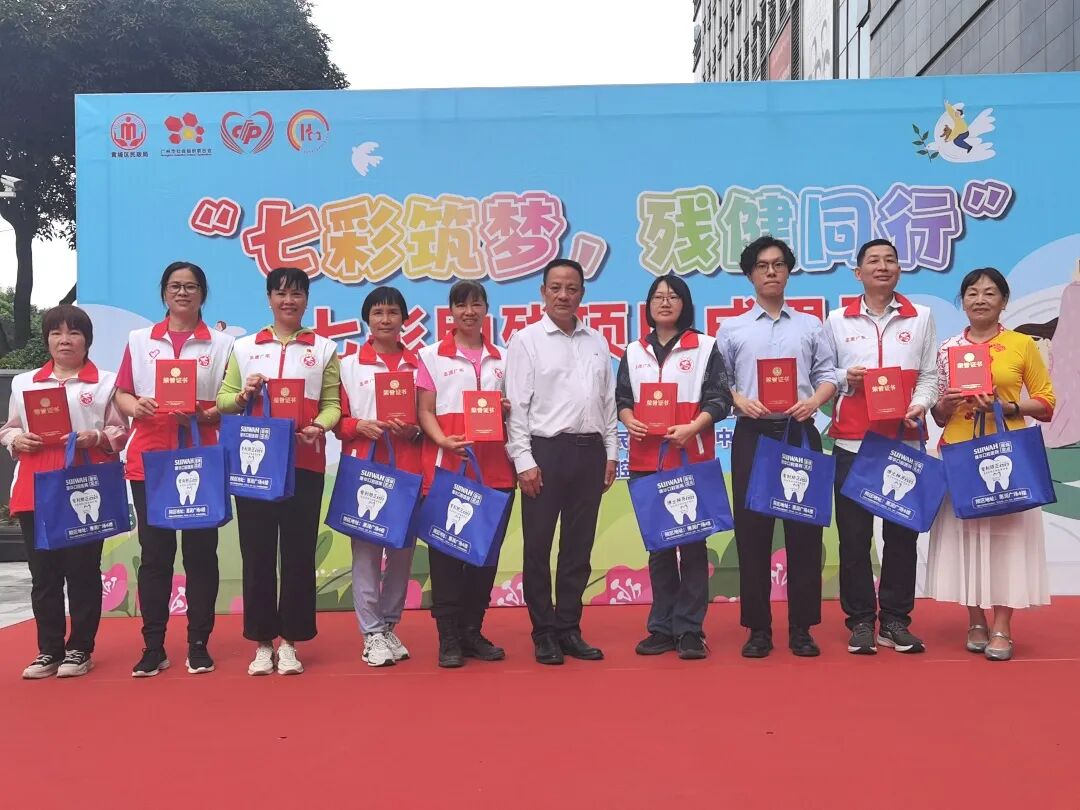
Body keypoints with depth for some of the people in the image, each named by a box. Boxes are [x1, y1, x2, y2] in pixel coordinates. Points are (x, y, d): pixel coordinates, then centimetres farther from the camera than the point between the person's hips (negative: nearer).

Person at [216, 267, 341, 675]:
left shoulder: (324, 349, 10)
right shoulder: (244, 347, 13)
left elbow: (332, 404, 3)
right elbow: (222, 400, 9)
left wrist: (318, 427, -16)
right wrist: (242, 396, -11)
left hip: (305, 462, -1)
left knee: (299, 551, 1)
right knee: (257, 551, 2)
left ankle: (288, 642, 12)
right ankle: (261, 642, 12)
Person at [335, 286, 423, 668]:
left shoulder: (418, 365, 10)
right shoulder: (349, 366, 8)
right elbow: (336, 419, 6)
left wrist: (413, 429, -9)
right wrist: (360, 426, -12)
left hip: (407, 468, 2)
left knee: (403, 547, 6)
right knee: (366, 547, -3)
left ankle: (389, 625, 20)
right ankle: (372, 633, 5)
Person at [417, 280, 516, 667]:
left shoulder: (501, 358, 15)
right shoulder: (432, 355, 5)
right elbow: (425, 411, 0)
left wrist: (508, 411, -4)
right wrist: (443, 441, -17)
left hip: (494, 467, 4)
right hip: (446, 465, -3)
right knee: (446, 549, -2)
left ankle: (472, 631, 17)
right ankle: (448, 637, 5)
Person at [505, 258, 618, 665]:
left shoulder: (597, 341, 12)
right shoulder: (526, 340, -1)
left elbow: (608, 401, 14)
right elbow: (516, 404, -6)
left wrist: (611, 453, 9)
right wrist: (524, 460, -12)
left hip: (589, 451, 4)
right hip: (545, 450, -4)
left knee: (579, 545, 10)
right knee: (538, 545, 3)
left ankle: (569, 629, 20)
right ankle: (544, 633, 14)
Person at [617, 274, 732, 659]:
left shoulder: (705, 347, 3)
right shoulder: (634, 352, 14)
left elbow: (719, 398, -3)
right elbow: (621, 398, 14)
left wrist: (692, 428, -17)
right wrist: (629, 421, -7)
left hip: (693, 459, -3)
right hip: (647, 460, 4)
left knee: (692, 542, -2)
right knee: (658, 544, 9)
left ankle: (688, 629, 5)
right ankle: (662, 627, 16)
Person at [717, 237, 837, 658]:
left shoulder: (811, 326, 13)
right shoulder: (731, 329, 11)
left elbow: (827, 375, 8)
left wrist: (813, 402, -11)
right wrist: (740, 401, -12)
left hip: (800, 432, 1)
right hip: (752, 434, -1)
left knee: (804, 528, 0)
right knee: (752, 530, 0)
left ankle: (801, 627, 10)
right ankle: (758, 628, 8)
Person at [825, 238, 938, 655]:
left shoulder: (920, 318, 11)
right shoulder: (838, 320, 9)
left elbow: (929, 374, 6)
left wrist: (920, 405, -11)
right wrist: (846, 378, -11)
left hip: (904, 440, 1)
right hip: (852, 442, -1)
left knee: (902, 532, 4)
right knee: (854, 533, 0)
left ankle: (895, 620, 14)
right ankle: (860, 621, 10)